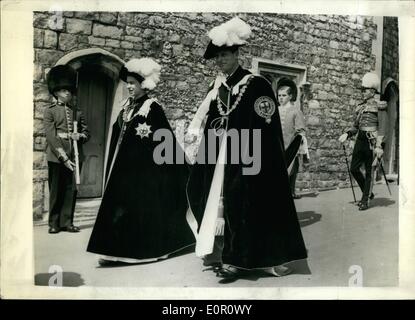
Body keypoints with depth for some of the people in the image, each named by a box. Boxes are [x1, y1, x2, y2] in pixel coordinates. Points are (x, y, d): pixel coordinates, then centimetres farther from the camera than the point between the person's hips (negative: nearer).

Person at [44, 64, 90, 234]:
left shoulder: (77, 112, 13)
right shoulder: (49, 111, -1)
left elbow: (86, 132, 16)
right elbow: (51, 136, -10)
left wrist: (80, 136, -9)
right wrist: (64, 157, -17)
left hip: (75, 156, 4)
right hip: (57, 157, -3)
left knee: (71, 190, 7)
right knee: (56, 191, 5)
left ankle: (67, 222, 17)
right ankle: (54, 224, 17)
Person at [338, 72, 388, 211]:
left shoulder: (379, 105, -5)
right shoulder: (361, 106, 14)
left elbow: (382, 126, -12)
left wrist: (379, 146, -20)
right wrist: (347, 134, 1)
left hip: (372, 142, -7)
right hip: (360, 140, 7)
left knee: (369, 171, 1)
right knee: (354, 168, 5)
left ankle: (365, 200, 11)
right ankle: (368, 193, 25)